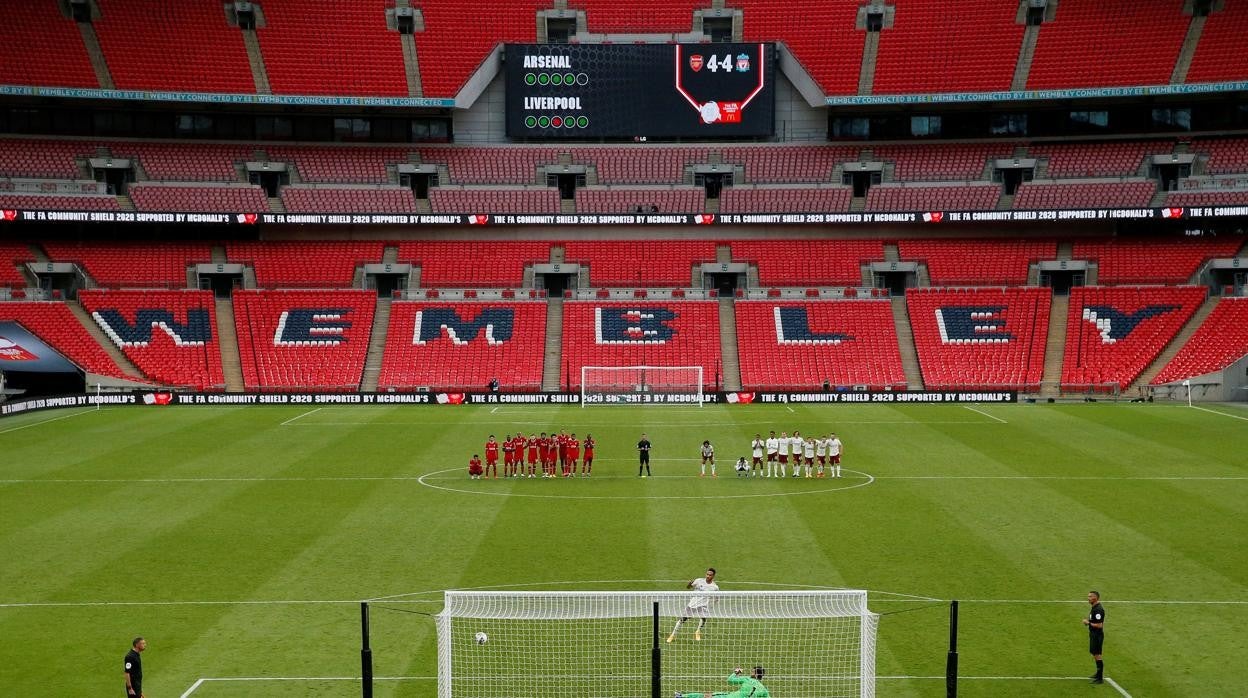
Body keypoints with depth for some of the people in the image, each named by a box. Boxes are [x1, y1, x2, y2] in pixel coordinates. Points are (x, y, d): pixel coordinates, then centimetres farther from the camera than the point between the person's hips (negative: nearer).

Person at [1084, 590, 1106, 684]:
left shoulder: (1098, 609, -22)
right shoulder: (1094, 608, 10)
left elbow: (1099, 625, -26)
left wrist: (1088, 623, -16)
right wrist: (1087, 621, 6)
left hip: (1097, 635, -10)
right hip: (1093, 634, 10)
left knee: (1097, 655, -6)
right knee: (1095, 655, 21)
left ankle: (1100, 678, -1)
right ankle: (1098, 674, 34)